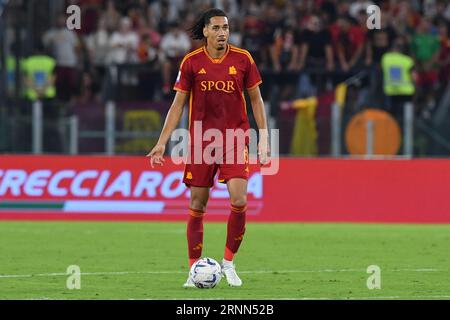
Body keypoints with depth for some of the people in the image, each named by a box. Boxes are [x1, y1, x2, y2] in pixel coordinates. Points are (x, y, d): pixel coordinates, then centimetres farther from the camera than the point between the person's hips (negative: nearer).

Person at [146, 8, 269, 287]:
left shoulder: (242, 59, 0)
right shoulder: (192, 62, -1)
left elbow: (256, 99, 8)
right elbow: (178, 104, 4)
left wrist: (264, 136, 1)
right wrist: (162, 142, -1)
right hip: (201, 139, 1)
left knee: (239, 199, -15)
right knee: (197, 204, 1)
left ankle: (229, 262, 4)